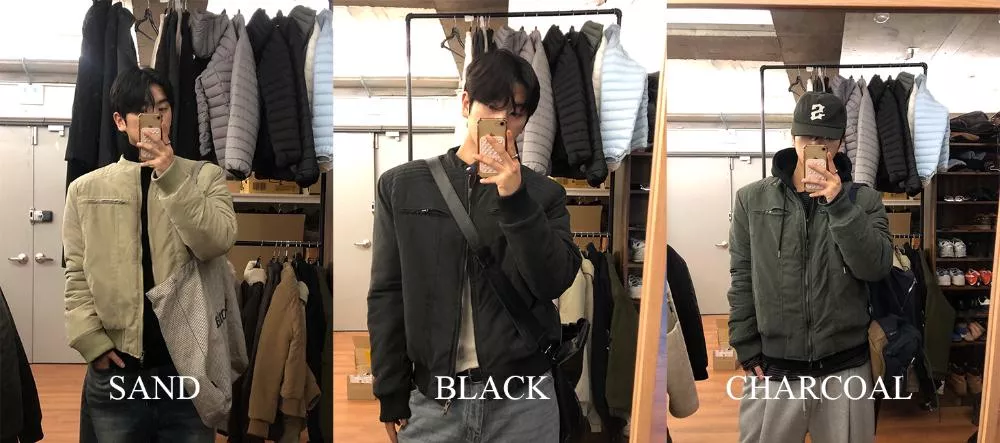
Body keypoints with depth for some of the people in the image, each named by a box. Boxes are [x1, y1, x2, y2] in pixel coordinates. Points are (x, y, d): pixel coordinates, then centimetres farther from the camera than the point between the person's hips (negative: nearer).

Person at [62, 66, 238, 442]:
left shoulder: (205, 176, 5)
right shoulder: (86, 189, 8)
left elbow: (216, 244, -11)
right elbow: (77, 275, 5)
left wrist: (172, 176, -17)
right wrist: (93, 342, -6)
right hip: (115, 370, 1)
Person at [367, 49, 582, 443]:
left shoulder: (543, 193, 3)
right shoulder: (402, 186, 4)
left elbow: (556, 282, -8)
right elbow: (387, 295, 4)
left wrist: (516, 200, -17)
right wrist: (391, 394, 1)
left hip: (522, 398, 0)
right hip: (431, 396, 1)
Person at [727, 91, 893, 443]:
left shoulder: (864, 199, 3)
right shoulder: (753, 199, 3)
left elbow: (876, 268, -9)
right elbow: (742, 280, 4)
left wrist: (839, 203, -16)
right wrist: (747, 350, -1)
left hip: (846, 371, 0)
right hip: (772, 371, 0)